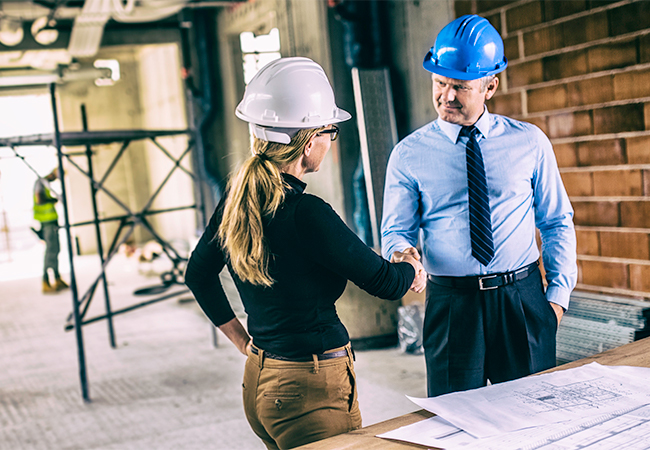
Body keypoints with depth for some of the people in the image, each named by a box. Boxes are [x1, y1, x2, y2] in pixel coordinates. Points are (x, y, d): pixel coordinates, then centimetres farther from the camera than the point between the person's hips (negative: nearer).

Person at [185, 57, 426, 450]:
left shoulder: (237, 197, 0)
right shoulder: (305, 214, -23)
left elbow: (199, 275, 15)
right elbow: (385, 281, -14)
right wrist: (413, 268, 9)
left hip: (258, 381, 8)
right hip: (313, 390, -8)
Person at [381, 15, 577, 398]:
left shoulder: (530, 143, 3)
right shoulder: (409, 154, 1)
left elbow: (558, 223, 9)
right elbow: (397, 230, 4)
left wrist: (559, 293, 1)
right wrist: (401, 252, -19)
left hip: (523, 299, 1)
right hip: (451, 304, -1)